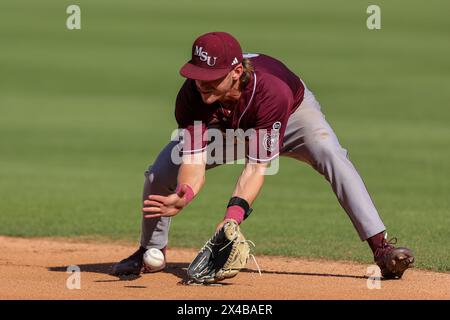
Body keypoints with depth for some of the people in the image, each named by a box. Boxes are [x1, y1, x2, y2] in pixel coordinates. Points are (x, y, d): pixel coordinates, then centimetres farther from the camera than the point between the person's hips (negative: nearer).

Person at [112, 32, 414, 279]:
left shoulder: (273, 91, -44)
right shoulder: (191, 97, -36)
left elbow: (258, 164, -42)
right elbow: (194, 159, -38)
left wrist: (235, 210, -57)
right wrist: (184, 195, -60)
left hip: (293, 112, -3)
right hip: (222, 125, 3)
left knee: (333, 158, -31)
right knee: (160, 173, -11)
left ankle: (381, 247, -32)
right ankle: (151, 252, 17)